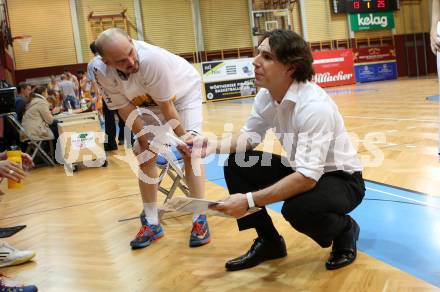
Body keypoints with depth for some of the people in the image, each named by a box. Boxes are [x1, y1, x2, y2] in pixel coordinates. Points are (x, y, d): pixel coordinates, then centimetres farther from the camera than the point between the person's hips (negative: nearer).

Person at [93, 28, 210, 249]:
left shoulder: (151, 58, -42)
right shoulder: (101, 72, -28)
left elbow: (167, 106, -33)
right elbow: (125, 108, -18)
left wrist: (185, 138, -23)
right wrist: (145, 140, -18)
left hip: (184, 90, -4)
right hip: (150, 100, 5)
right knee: (144, 155, -1)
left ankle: (200, 220, -11)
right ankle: (151, 223, 8)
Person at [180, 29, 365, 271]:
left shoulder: (314, 106, -31)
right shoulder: (265, 96, -8)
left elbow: (308, 177, -35)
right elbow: (250, 135, 8)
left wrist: (249, 200, -38)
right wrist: (213, 146, -12)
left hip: (342, 179, -7)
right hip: (303, 172, 7)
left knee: (298, 208, -37)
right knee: (235, 164, -3)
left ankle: (345, 231, 0)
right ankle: (269, 242, 9)